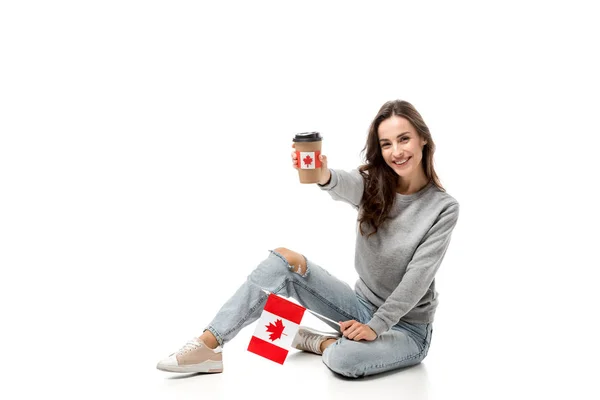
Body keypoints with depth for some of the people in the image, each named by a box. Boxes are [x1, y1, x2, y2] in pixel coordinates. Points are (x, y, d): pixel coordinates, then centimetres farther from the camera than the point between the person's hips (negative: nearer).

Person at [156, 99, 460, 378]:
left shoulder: (443, 208, -13)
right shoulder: (372, 185, -4)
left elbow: (417, 277, -17)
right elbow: (343, 185, -29)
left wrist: (376, 326, -22)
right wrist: (323, 176, -52)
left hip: (407, 326, -4)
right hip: (363, 305, 4)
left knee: (344, 358, -38)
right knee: (284, 259, -16)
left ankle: (320, 341, -2)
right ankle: (207, 346, -19)